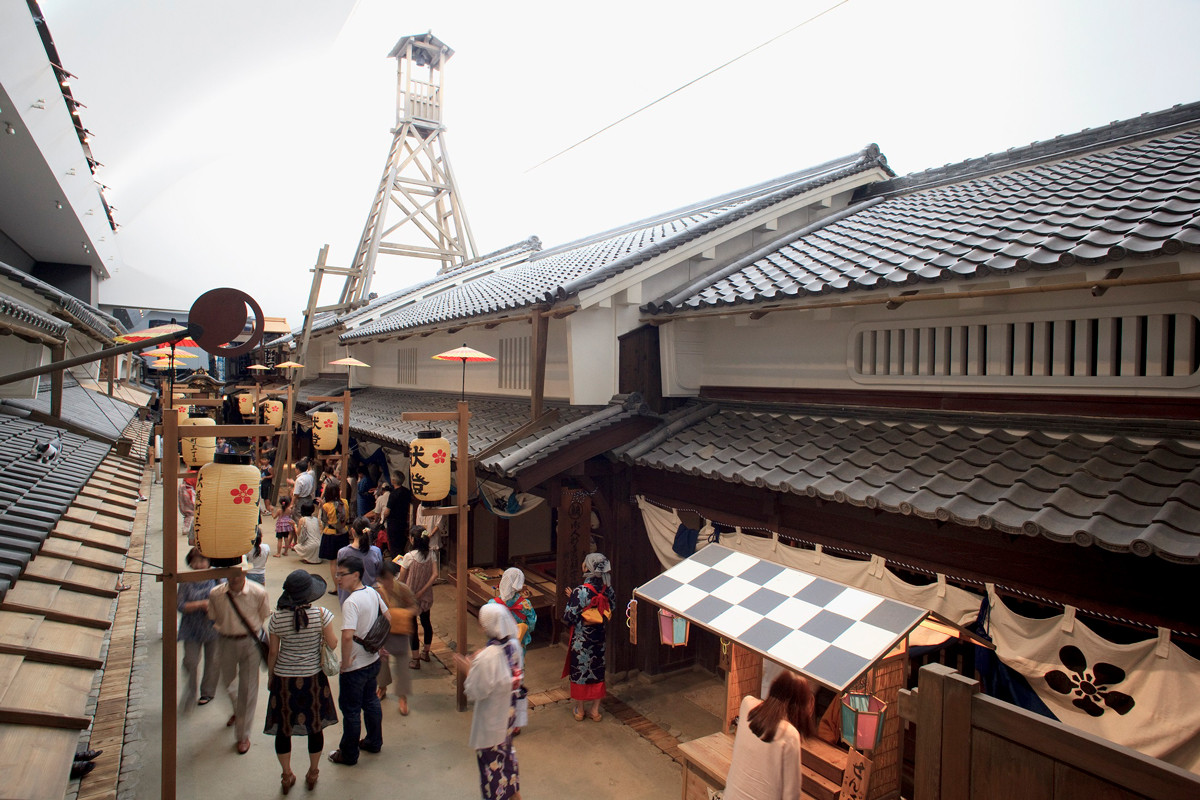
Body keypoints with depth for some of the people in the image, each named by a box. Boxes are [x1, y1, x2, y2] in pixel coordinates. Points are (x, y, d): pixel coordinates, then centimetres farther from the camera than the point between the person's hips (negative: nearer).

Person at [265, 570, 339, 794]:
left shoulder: (277, 618, -13)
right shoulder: (321, 614, -17)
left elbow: (273, 652, -4)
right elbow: (332, 644, -10)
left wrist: (270, 677, 11)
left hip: (283, 677, 1)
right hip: (313, 677, -1)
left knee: (283, 727, 18)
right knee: (315, 726, 16)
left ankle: (287, 775, 30)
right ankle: (313, 773, 31)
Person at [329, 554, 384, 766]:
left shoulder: (351, 602, -27)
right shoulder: (373, 593, -2)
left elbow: (347, 636, -37)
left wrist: (345, 662, -23)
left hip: (355, 667, -8)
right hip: (373, 660, 8)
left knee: (350, 710, 10)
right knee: (371, 701, 23)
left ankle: (349, 755, 26)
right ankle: (374, 742, 39)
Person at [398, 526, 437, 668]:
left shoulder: (409, 557, -20)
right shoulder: (431, 555, -6)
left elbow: (401, 578, -13)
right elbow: (435, 574, -13)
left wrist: (401, 564, 5)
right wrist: (423, 590, -10)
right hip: (426, 596, 5)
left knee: (412, 626, 5)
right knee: (426, 622, 20)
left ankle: (415, 660, 11)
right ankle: (425, 653, 35)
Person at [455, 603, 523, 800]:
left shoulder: (487, 657, -34)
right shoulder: (514, 645, -12)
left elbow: (475, 692, -24)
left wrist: (467, 671, -11)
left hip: (490, 717, -7)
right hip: (508, 711, 7)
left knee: (491, 757, 17)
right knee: (506, 749, 29)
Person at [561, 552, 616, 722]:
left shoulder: (580, 591, -25)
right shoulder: (607, 588, -9)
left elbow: (569, 617, -22)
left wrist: (571, 598, -3)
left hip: (581, 639, -4)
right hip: (599, 638, 5)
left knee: (579, 671, 14)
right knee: (598, 671, 18)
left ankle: (580, 710, 28)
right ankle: (595, 710, 28)